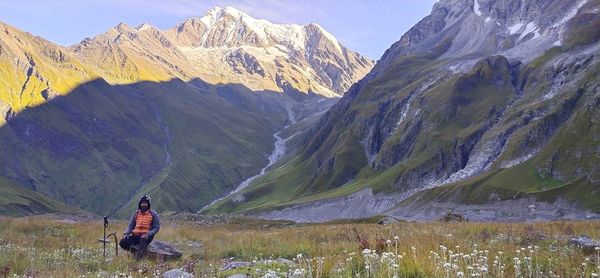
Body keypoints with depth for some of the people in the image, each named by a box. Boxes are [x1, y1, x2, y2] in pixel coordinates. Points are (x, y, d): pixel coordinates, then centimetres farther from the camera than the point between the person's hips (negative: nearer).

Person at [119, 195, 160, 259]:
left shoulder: (153, 214, 0)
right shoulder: (136, 214, 12)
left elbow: (156, 228, -4)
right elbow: (130, 226, 14)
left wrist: (148, 234, -21)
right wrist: (126, 233, -7)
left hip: (146, 236, -4)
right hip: (135, 235, 4)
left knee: (143, 240, -40)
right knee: (122, 242, -20)